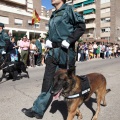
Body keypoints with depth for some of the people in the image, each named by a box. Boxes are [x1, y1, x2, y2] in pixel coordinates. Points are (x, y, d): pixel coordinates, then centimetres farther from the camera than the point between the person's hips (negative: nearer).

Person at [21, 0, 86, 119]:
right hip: (53, 51, 7)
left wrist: (69, 41, -18)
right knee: (48, 80, 6)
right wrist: (47, 40, 7)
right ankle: (38, 109, 13)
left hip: (64, 51, -7)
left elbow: (81, 26, -11)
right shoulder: (53, 15, 18)